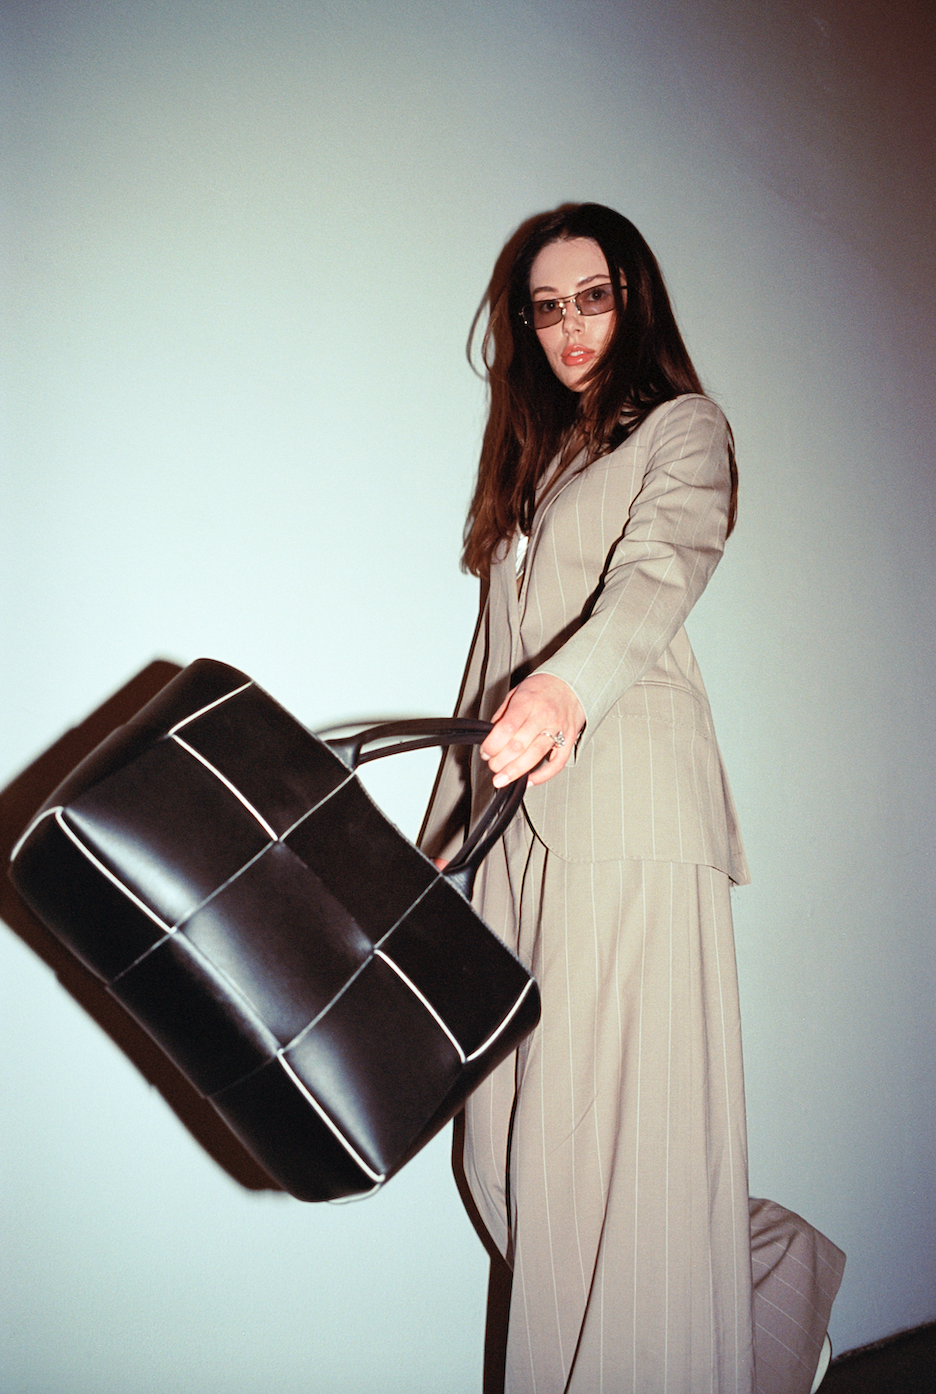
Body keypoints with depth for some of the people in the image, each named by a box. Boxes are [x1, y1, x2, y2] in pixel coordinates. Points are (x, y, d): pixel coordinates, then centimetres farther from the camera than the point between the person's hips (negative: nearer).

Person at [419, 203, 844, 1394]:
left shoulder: (684, 429, 6)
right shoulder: (532, 460, 25)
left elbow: (655, 578, -16)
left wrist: (568, 685, -36)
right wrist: (448, 824, 17)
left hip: (628, 801, -6)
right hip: (523, 818, 7)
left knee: (609, 1132, -7)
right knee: (510, 1133, 8)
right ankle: (775, 1264, 26)